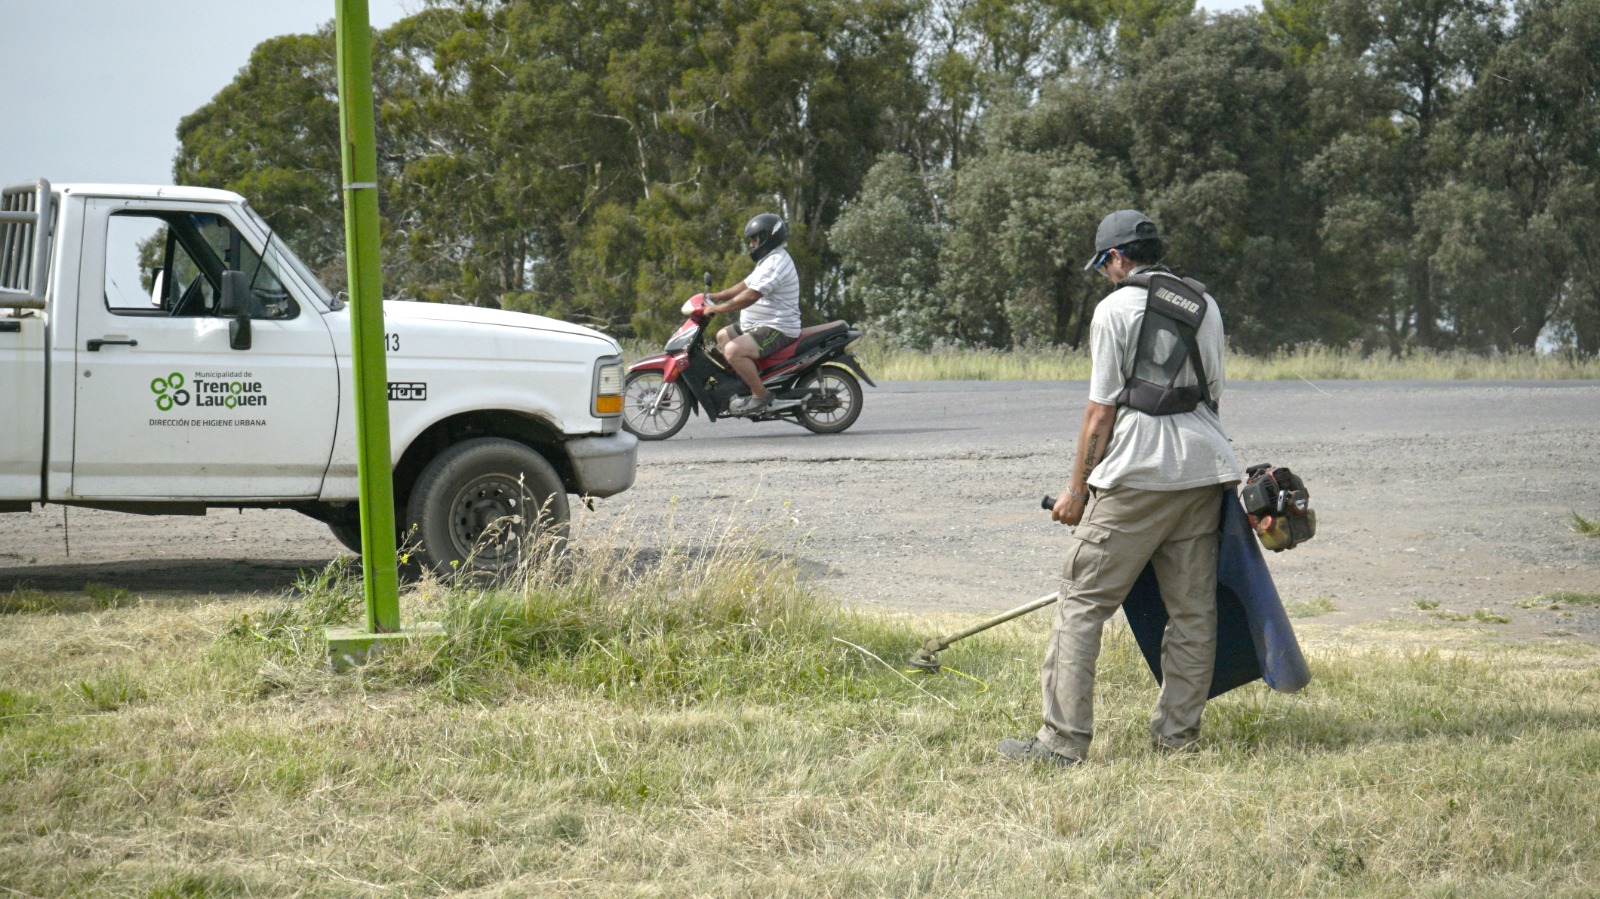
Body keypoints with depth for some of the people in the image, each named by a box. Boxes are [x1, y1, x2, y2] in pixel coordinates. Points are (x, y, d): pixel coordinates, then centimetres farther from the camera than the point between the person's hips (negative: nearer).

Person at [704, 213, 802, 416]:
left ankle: (761, 395, -20)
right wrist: (716, 296, 15)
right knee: (722, 337, 20)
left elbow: (750, 296, -27)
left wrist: (718, 308, -23)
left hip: (777, 330, -12)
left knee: (733, 350, -29)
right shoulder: (769, 261, 18)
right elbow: (746, 285, 24)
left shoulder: (776, 263, -20)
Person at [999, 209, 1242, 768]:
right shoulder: (1204, 306, 15)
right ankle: (1178, 734, 11)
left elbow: (1102, 409, -5)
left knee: (1082, 602, -3)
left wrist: (1077, 487, 0)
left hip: (1136, 475, -6)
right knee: (1192, 609, 9)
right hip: (1204, 469, 6)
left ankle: (1063, 741, -6)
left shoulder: (1116, 308, -2)